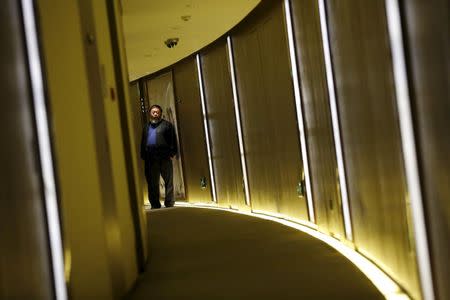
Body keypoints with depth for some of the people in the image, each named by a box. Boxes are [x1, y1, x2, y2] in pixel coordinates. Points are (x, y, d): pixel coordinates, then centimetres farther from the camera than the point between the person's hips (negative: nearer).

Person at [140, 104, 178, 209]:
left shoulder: (167, 125, 6)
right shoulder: (146, 127, 21)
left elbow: (173, 140, -1)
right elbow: (143, 143, 20)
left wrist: (172, 153, -10)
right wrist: (143, 156, 10)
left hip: (164, 158, -4)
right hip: (150, 160, 4)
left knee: (168, 181, -2)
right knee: (152, 183, 7)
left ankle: (169, 203, 5)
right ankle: (155, 204, 14)